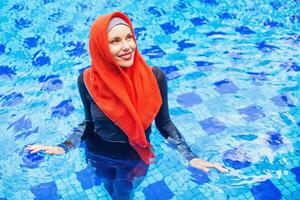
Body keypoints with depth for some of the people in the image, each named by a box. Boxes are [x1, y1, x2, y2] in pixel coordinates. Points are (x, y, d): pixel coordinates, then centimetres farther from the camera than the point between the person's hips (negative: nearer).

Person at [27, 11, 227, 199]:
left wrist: (191, 156, -18)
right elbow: (89, 123, -7)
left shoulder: (154, 76, -25)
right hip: (98, 155, 1)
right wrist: (63, 147, -17)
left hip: (133, 157, -1)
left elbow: (164, 122, -12)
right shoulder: (88, 80, -23)